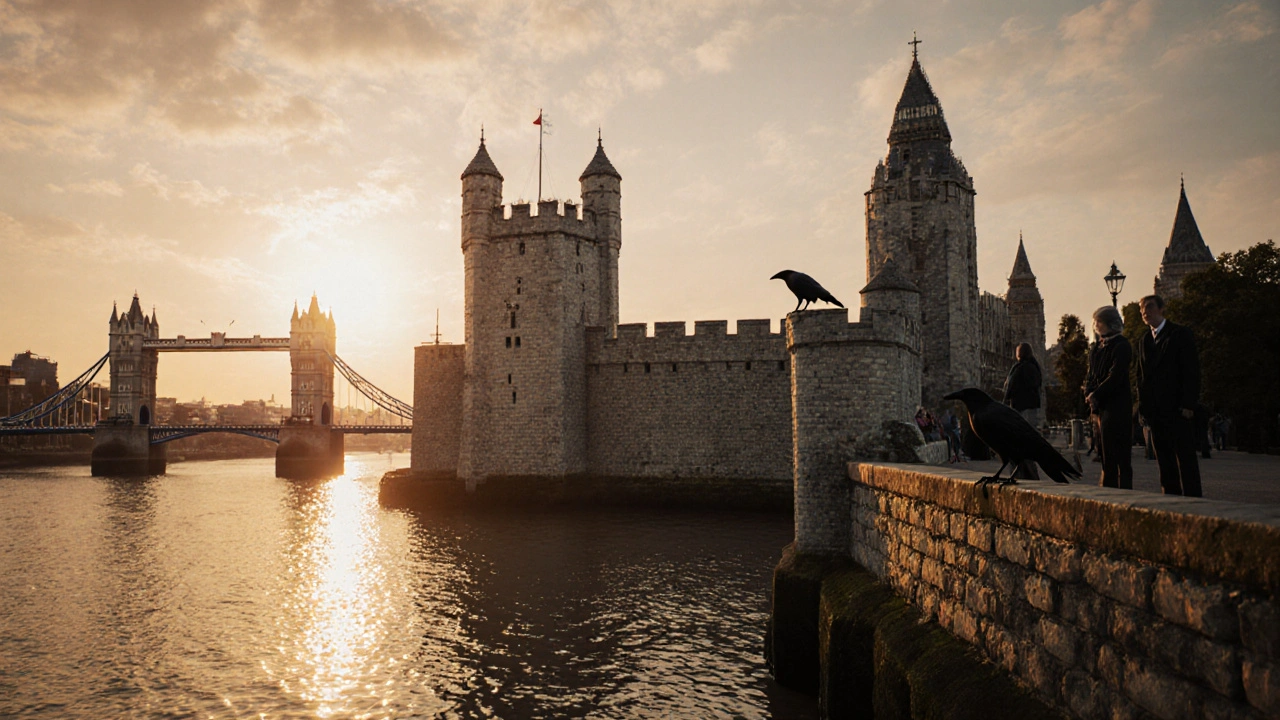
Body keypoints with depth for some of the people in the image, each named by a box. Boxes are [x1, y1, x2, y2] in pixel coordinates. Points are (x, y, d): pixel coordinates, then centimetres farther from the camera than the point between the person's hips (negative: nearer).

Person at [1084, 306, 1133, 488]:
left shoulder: (1121, 346, -6)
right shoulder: (1096, 348, 18)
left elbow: (1116, 376, -14)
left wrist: (1095, 396, -11)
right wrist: (1089, 394, -2)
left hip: (1116, 406, -7)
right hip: (1098, 407, 7)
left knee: (1118, 454, -7)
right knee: (1104, 454, 6)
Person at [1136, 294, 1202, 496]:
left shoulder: (1181, 334, -1)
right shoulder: (1146, 339, 17)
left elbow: (1192, 371, -8)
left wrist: (1188, 405, -15)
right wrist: (1142, 404, 7)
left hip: (1177, 409, -6)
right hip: (1155, 411, 6)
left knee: (1185, 457, -5)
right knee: (1164, 460, 7)